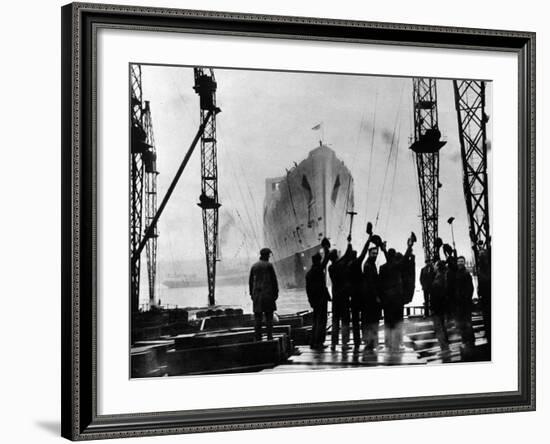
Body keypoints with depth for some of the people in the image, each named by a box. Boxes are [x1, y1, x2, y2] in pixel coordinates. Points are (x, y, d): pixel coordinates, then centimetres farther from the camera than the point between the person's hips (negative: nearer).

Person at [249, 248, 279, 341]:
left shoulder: (254, 266, 10)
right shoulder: (269, 265, -4)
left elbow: (251, 281, 12)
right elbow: (274, 280, -6)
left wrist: (251, 293, 18)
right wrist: (276, 292, 1)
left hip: (256, 294, 4)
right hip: (267, 293, -4)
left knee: (257, 317, 4)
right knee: (269, 316, -1)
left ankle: (258, 338, 2)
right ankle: (269, 337, -6)